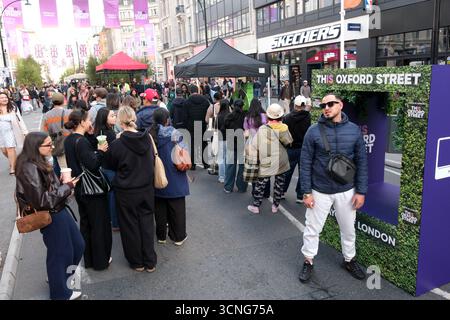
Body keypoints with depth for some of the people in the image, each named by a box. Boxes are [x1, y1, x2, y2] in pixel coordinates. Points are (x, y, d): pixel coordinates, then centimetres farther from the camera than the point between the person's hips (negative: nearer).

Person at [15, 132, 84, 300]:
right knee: (60, 253, 8)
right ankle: (60, 293, 30)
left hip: (59, 212, 9)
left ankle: (57, 278, 41)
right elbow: (42, 200, -24)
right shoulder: (29, 168, -22)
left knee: (78, 245, 19)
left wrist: (63, 183, -3)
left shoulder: (39, 163, 5)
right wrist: (67, 186, -16)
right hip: (51, 217, -9)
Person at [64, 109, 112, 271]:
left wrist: (96, 150, 4)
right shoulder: (81, 141, -22)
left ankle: (88, 259, 31)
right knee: (99, 224, 6)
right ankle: (100, 260, 18)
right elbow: (92, 165, -26)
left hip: (79, 188, 9)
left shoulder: (68, 140, 5)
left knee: (85, 223, 18)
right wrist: (100, 151, -12)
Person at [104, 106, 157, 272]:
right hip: (147, 189, 4)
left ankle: (137, 262, 26)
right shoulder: (147, 138, -8)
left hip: (126, 192, -3)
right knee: (147, 223, 14)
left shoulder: (117, 144, -18)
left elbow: (110, 165, 0)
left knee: (130, 226, 12)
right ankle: (150, 262, 22)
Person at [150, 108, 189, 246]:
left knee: (160, 207, 16)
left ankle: (161, 235, 26)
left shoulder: (150, 134, -4)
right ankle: (178, 237, 20)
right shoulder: (173, 133, -15)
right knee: (176, 207, 10)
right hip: (174, 178, -3)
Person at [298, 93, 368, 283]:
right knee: (312, 229, 10)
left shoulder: (354, 130, -4)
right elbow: (305, 163, -7)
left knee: (348, 229, 18)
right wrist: (306, 192, -9)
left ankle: (349, 260, 42)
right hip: (320, 191, -2)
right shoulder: (313, 131, -10)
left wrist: (361, 191, -2)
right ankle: (308, 262, 32)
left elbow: (361, 162, 0)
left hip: (346, 192, 2)